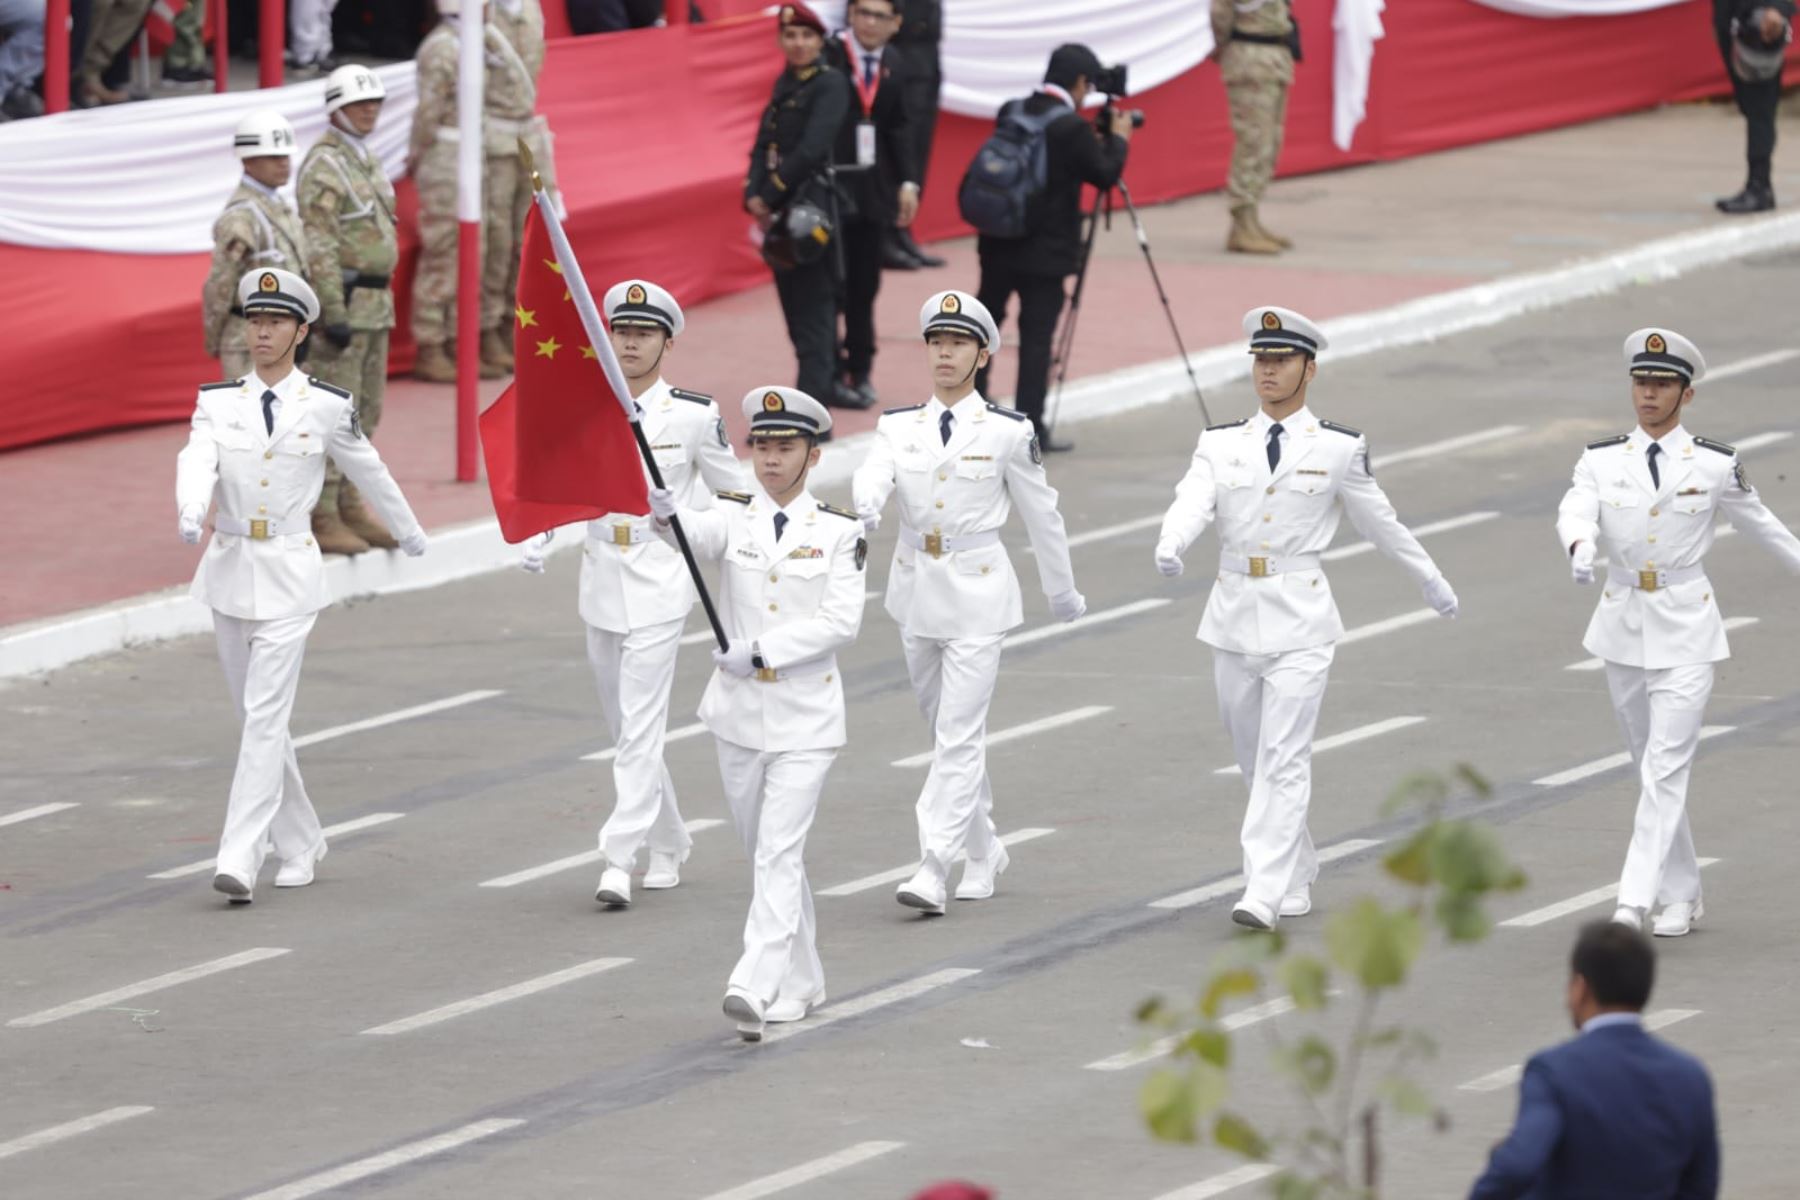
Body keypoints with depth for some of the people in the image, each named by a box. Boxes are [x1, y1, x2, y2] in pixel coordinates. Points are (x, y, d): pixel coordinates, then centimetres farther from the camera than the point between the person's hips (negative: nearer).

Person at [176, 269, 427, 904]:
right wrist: (190, 510, -37)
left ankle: (240, 859, -17)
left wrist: (409, 530, 26)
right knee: (258, 714, 13)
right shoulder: (217, 401, 2)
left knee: (265, 716, -13)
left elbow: (369, 470, 11)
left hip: (289, 572, -4)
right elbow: (197, 461, -15)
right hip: (228, 567, 4)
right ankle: (299, 844, 29)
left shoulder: (328, 407, -3)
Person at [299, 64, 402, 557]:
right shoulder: (324, 167, -15)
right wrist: (334, 314, -25)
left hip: (372, 305, 9)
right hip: (339, 302, -9)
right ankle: (321, 519, -4)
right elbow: (318, 248, -21)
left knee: (365, 410, 13)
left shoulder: (366, 159, 14)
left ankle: (350, 507, 21)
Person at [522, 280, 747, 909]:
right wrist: (537, 538, -7)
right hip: (601, 583, 5)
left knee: (640, 723, -13)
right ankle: (669, 845, 31)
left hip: (661, 582, -5)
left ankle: (620, 858, -16)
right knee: (624, 724, 14)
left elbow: (735, 492, 5)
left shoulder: (694, 415, -6)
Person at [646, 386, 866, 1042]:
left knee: (778, 853, -13)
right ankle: (800, 982, 28)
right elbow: (696, 533, -22)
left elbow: (841, 620, -13)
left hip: (806, 717, -3)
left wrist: (761, 651, -22)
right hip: (740, 714, 4)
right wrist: (667, 516, -46)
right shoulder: (732, 518, 1)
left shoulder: (838, 532, -3)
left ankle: (754, 988, -21)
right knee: (764, 851, 13)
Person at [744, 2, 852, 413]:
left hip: (812, 208, -8)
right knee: (793, 305, 14)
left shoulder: (830, 84, -9)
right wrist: (754, 195, -5)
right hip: (779, 210, 8)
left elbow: (811, 149, -18)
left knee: (812, 311, -10)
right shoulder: (785, 83, 14)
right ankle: (826, 388, 26)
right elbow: (764, 144, 11)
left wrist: (769, 195, -14)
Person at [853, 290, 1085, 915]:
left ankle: (933, 869, -16)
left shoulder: (1007, 432, -6)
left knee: (959, 733, -11)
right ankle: (983, 850, 32)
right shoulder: (898, 426, 2)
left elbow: (1041, 513, 4)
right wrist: (865, 510, -40)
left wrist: (1062, 590, 12)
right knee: (944, 726, 15)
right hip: (916, 587, 5)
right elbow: (874, 476, -17)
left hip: (978, 589, -5)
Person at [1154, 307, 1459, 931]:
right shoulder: (1220, 443, 5)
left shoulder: (1339, 449, -1)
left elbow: (1380, 520, 11)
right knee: (1253, 757, 12)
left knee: (1283, 758, -12)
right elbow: (1192, 502, -11)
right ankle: (1297, 878, 29)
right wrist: (1169, 546, -33)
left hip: (1299, 619, -4)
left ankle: (1264, 894, -16)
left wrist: (1432, 581, 19)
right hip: (1233, 614, 4)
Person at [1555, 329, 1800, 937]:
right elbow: (1576, 512, -17)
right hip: (1622, 627, 3)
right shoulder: (1601, 460, 0)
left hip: (1686, 631, -3)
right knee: (1649, 766, 12)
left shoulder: (1715, 465, -4)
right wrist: (1581, 550, -39)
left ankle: (1635, 902, -17)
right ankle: (1681, 895, 25)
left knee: (1666, 766, -12)